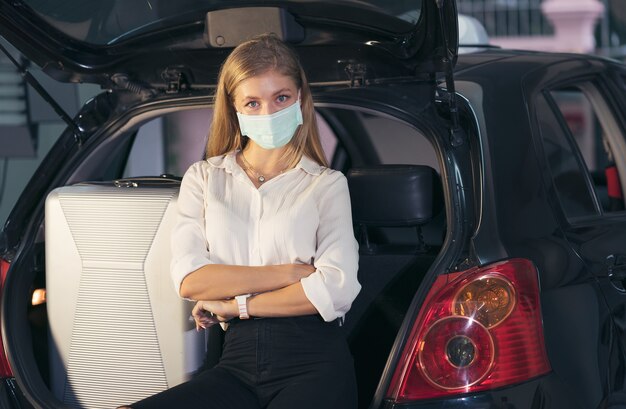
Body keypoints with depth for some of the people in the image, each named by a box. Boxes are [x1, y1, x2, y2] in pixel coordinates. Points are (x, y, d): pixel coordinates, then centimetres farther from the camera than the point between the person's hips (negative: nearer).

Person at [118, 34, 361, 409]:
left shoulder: (327, 185, 11)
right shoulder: (204, 178, 16)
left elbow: (336, 290, -5)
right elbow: (189, 280, 0)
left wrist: (237, 305, -2)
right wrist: (291, 272, -4)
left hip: (314, 363, -2)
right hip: (239, 361, 3)